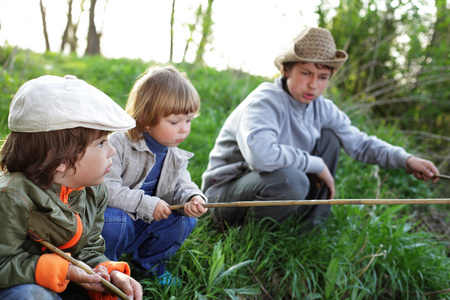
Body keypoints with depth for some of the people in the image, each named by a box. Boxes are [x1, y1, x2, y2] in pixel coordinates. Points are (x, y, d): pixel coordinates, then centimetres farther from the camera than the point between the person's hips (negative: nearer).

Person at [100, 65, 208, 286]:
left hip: (144, 227, 6)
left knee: (186, 220, -10)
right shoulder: (118, 144, -22)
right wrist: (146, 204, -30)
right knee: (114, 220, -37)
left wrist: (192, 199, -24)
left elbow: (182, 187, 2)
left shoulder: (176, 157, 0)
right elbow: (105, 189, -30)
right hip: (112, 217, -6)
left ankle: (149, 261, 14)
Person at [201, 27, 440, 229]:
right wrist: (317, 165, -31)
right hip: (225, 193, -7)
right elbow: (260, 154, -44)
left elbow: (360, 142, 10)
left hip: (270, 183, 8)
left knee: (329, 138, 2)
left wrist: (405, 160, -6)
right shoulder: (265, 101, -26)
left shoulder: (321, 108, -1)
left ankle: (312, 227, 6)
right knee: (291, 180, -37)